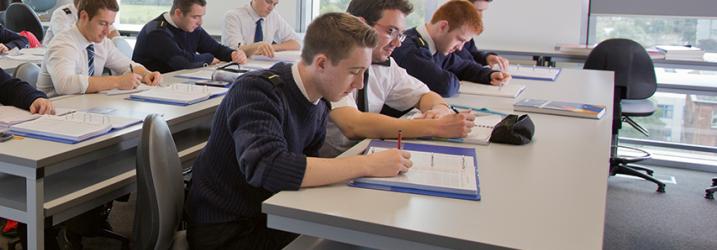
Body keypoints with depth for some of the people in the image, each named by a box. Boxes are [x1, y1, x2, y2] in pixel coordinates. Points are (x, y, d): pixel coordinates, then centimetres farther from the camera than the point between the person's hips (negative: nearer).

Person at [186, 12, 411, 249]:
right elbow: (267, 167, -38)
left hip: (270, 216, 7)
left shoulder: (319, 102, 0)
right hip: (225, 230, -7)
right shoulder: (257, 90, -23)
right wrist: (367, 164, -33)